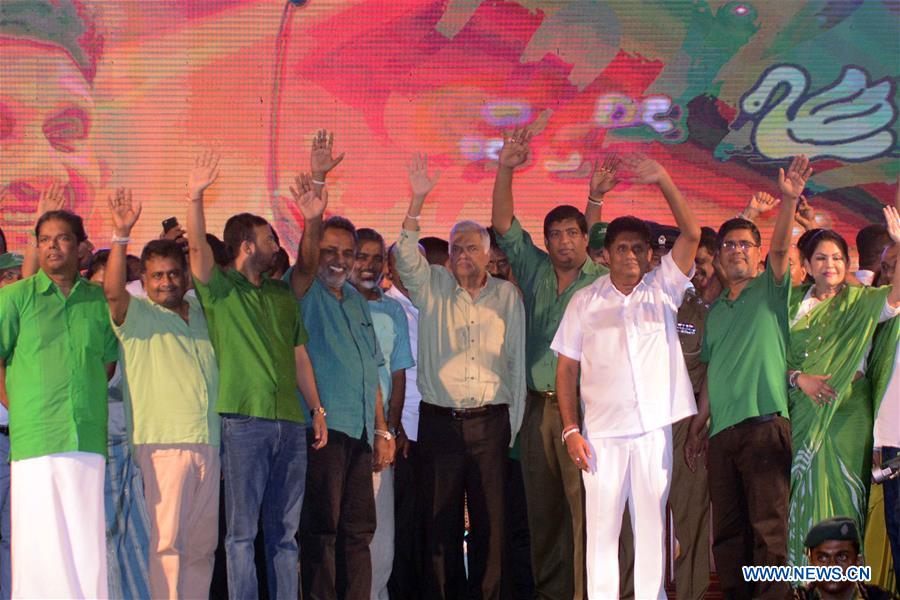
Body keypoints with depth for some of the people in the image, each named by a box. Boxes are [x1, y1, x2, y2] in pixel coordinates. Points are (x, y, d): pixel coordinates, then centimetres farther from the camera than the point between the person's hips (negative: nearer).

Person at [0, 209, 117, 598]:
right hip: (35, 439, -2)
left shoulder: (99, 300, 12)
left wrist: (85, 402, 12)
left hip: (88, 440, 3)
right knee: (40, 542, -3)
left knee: (88, 545, 3)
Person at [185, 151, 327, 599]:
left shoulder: (282, 295, 19)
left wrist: (317, 411, 14)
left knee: (284, 531, 8)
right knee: (242, 531, -4)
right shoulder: (220, 288, 2)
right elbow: (198, 249, -17)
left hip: (291, 423, 5)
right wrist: (195, 198, -31)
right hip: (244, 420, -5)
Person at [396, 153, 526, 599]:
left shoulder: (507, 296, 8)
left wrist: (514, 426, 3)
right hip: (439, 422, 0)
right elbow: (406, 256, -9)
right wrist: (417, 202, -19)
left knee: (490, 521, 0)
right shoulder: (433, 288, 9)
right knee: (440, 522, 4)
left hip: (490, 423, 0)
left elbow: (517, 360, 8)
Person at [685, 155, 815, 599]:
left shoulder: (770, 290, 5)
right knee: (727, 529, 7)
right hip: (721, 430, 6)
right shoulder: (716, 310, 21)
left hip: (765, 424, -6)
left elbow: (780, 249, -15)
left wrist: (789, 201, -30)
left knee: (768, 526, -9)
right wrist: (697, 426, 18)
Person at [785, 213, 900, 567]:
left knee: (840, 486, -6)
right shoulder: (794, 303, 11)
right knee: (804, 489, 0)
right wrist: (799, 378, -10)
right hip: (803, 411, 2)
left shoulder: (860, 301, 4)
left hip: (846, 411, -2)